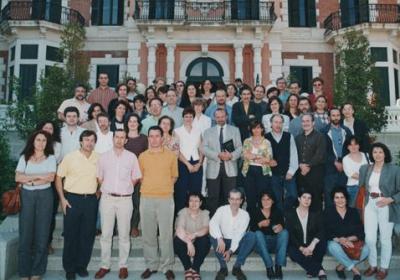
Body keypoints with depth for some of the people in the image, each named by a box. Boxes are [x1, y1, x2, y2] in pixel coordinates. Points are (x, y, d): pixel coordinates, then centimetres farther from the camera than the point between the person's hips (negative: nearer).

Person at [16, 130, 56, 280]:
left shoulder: (51, 158, 4)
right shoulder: (24, 157, 8)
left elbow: (51, 177, -9)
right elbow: (17, 177, -4)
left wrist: (29, 179, -9)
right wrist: (39, 176, -10)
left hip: (44, 196, -1)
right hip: (27, 196, 1)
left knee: (42, 233, 2)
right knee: (25, 233, 0)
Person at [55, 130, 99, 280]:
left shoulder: (98, 158, 4)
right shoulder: (70, 157, -4)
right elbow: (58, 178, 0)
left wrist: (97, 195, 6)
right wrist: (62, 199, -5)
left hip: (91, 200, 3)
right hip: (72, 199, -2)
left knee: (88, 234, 7)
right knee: (71, 234, 4)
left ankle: (82, 265, 23)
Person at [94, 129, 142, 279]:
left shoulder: (131, 157, 2)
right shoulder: (104, 156, 5)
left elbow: (135, 178, 7)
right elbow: (99, 177, 11)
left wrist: (125, 188, 6)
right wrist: (107, 189, 7)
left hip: (125, 199, -1)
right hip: (107, 198, 1)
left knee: (124, 234, 5)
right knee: (106, 234, 5)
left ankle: (123, 266, 15)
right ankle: (105, 265, 15)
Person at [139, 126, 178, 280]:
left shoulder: (171, 155, 4)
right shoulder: (142, 156, 7)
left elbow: (174, 176, 10)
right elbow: (140, 176, 13)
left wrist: (165, 187, 1)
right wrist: (148, 187, 3)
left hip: (166, 198, -2)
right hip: (146, 198, 2)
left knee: (166, 233, 1)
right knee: (148, 234, 7)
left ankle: (167, 266, 13)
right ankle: (151, 265, 21)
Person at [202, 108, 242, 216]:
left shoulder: (235, 130, 13)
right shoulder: (208, 131, 12)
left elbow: (239, 147, 5)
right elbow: (204, 149, -1)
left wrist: (231, 155, -16)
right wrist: (218, 155, -16)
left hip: (230, 168, 0)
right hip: (213, 169, 0)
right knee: (213, 197, 2)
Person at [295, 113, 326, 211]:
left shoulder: (320, 137, 2)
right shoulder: (298, 138, 18)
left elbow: (320, 155, -8)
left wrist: (308, 166, -12)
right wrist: (300, 165, -8)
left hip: (315, 173, -4)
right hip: (301, 173, 4)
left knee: (316, 199, -3)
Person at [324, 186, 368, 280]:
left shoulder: (353, 212, 5)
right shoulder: (328, 212, -1)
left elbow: (361, 233, -1)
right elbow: (326, 233, -8)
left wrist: (348, 239, -19)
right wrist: (339, 240, -25)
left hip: (352, 243, 2)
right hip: (335, 242, -2)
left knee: (365, 249, -27)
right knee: (333, 246, -37)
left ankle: (341, 267, -14)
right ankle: (354, 270, -20)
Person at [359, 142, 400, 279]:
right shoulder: (365, 168, 6)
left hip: (386, 207, -3)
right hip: (370, 206, 3)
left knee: (385, 239, 8)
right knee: (369, 238, 3)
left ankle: (384, 268, 24)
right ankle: (372, 265, 23)